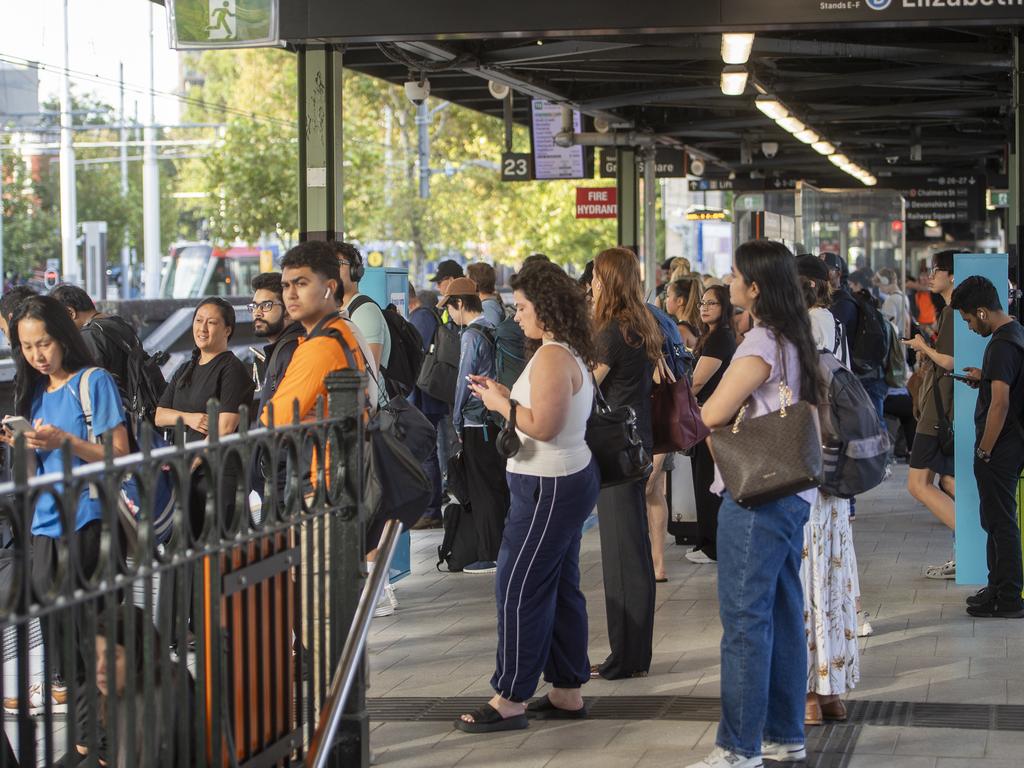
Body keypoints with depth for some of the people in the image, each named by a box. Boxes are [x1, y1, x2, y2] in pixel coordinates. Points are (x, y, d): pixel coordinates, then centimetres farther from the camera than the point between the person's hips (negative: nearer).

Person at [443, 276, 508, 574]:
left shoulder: (472, 336, -14)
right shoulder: (493, 331, 10)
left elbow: (464, 381, -12)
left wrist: (457, 423, -2)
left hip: (477, 423, -8)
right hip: (497, 419, 8)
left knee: (483, 491, -2)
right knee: (500, 487, 12)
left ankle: (489, 556, 0)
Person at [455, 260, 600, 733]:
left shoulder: (551, 357, -19)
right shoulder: (571, 354, 13)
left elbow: (543, 426, -24)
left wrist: (499, 403, -11)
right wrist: (506, 397, 8)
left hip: (548, 487, -11)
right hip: (569, 480, 11)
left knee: (518, 589, -6)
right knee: (559, 587, 14)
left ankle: (510, 700, -2)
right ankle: (567, 693, 19)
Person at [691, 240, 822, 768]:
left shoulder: (760, 344, -17)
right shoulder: (795, 342, 12)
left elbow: (713, 415, -17)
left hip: (755, 497, -10)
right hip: (790, 492, 10)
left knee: (745, 620, -5)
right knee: (783, 614, 14)